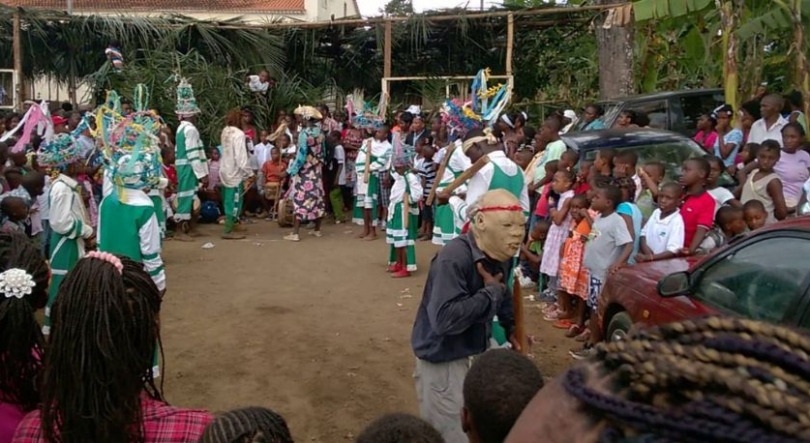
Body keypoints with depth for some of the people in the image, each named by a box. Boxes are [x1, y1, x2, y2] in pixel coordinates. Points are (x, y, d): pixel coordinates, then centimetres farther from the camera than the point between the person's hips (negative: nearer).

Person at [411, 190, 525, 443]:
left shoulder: (502, 255, -3)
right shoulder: (453, 258, -30)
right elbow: (445, 319, -39)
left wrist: (511, 328, 8)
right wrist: (491, 292, -29)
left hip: (477, 352, 8)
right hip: (442, 361, -8)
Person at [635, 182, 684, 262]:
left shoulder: (677, 221, -13)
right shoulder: (656, 212, 6)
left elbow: (673, 251, -17)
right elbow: (644, 233, 11)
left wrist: (649, 258, -23)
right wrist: (646, 250, -7)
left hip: (662, 263, -5)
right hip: (645, 259, 5)